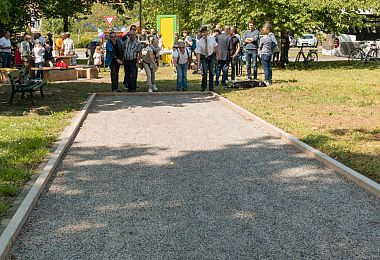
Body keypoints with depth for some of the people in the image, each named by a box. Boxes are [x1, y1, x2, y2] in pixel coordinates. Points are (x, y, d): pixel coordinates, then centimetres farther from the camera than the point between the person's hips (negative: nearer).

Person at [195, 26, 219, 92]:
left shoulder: (212, 38, -14)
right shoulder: (199, 42, -19)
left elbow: (215, 46, 1)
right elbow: (198, 53, -20)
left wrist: (217, 55, 5)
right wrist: (198, 63, -27)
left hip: (211, 56, 2)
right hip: (204, 57, -2)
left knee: (211, 72, 3)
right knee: (204, 72, -12)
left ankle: (211, 88, 12)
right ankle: (203, 87, 3)